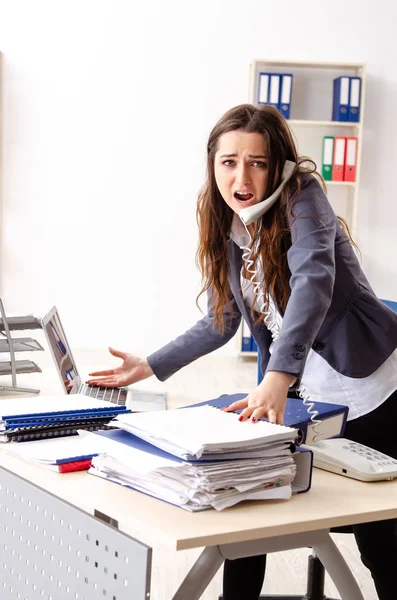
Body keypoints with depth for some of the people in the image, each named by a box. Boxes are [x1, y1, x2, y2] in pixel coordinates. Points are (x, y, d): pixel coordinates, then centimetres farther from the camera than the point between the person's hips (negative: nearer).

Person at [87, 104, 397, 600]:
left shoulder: (301, 196, -18)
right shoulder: (224, 228, 1)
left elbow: (313, 281, -36)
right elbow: (221, 322, 11)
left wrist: (278, 376, -49)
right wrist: (150, 367, 6)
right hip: (303, 392, 6)